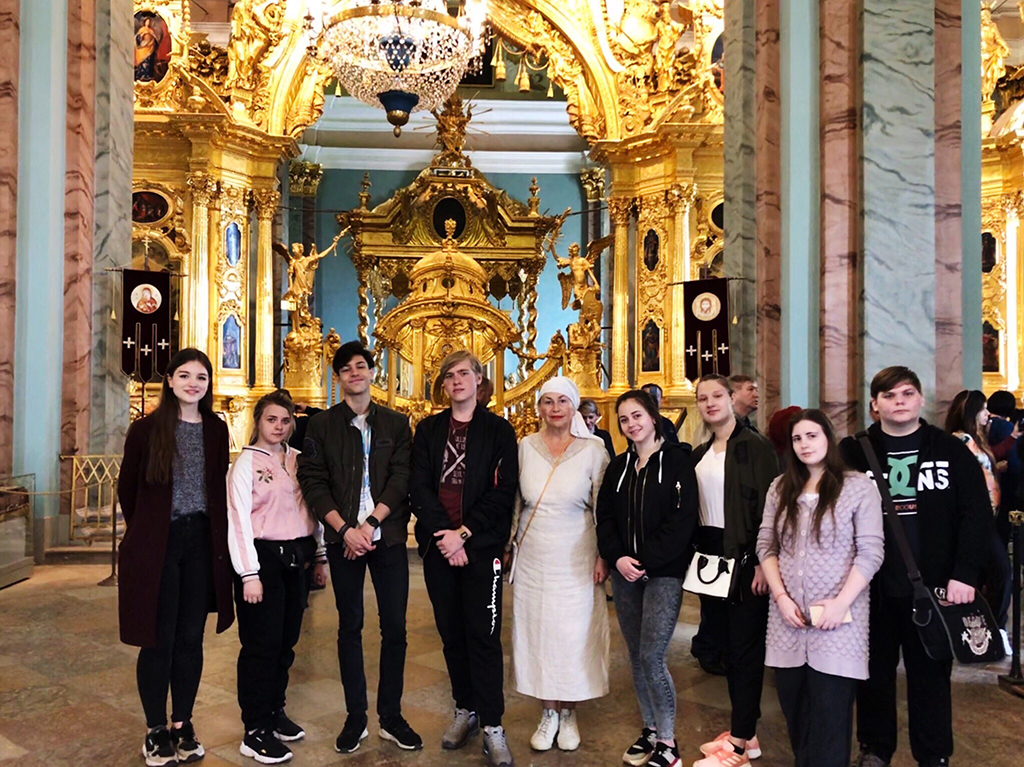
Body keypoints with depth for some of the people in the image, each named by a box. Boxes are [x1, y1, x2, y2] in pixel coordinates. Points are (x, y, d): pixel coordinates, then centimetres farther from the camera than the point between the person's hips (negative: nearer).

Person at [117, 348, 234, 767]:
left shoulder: (216, 429, 4)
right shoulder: (146, 428, -5)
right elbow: (127, 489, 4)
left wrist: (218, 535, 3)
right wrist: (145, 532, 9)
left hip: (203, 542, 3)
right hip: (157, 545, -3)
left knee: (191, 638, 10)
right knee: (159, 639, 5)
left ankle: (183, 724, 26)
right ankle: (156, 730, 22)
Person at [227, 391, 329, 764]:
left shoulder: (299, 460, 9)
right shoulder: (246, 462, -6)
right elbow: (239, 520, -11)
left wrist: (320, 556, 12)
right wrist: (249, 574, -15)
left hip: (296, 558, 5)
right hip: (263, 558, -5)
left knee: (286, 641, 13)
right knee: (262, 644, 1)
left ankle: (275, 712, 31)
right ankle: (255, 732, 13)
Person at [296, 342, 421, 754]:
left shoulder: (396, 423, 6)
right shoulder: (321, 424, 5)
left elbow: (401, 479, -2)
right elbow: (313, 481, -2)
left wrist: (370, 524, -13)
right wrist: (345, 529, -12)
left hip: (387, 536, 1)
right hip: (343, 537, 0)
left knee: (394, 626, 3)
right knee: (350, 626, 8)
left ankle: (391, 716, 17)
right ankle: (355, 717, 20)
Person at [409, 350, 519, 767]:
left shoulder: (498, 430, 0)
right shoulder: (428, 429, 8)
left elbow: (503, 491, -7)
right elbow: (419, 486, 0)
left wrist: (464, 533, -13)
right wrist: (445, 535, -11)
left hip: (481, 546, -3)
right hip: (438, 544, 3)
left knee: (483, 634, 0)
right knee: (451, 631, 12)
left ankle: (492, 726, 11)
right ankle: (465, 709, 28)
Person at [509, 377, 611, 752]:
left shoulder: (593, 449, -6)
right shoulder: (525, 446, 1)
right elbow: (514, 502, 9)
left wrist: (603, 555, -5)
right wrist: (505, 543, 9)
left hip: (576, 559, -2)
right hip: (532, 558, 2)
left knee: (573, 633, 5)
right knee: (536, 631, 8)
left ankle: (568, 712, 25)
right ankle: (548, 713, 25)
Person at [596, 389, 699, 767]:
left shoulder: (677, 461, -5)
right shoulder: (618, 466, 11)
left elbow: (682, 520, -12)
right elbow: (605, 516, 8)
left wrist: (646, 561, -16)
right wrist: (616, 557, -8)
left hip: (663, 572, -5)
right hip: (624, 573, 5)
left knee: (652, 657, -8)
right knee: (636, 656, 10)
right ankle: (650, 729, 27)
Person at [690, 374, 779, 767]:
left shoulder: (755, 447, -9)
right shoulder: (699, 455, 11)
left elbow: (768, 507, -14)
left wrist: (762, 562, -19)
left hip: (744, 558, -7)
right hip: (710, 557, 7)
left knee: (745, 646, 1)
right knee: (725, 643, 14)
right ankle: (745, 730, 27)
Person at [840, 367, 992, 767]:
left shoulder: (951, 451, 2)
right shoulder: (853, 452, 1)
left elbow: (976, 514, -2)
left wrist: (965, 573, -10)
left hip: (933, 585, 0)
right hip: (872, 586, 0)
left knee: (930, 673, 11)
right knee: (874, 670, 13)